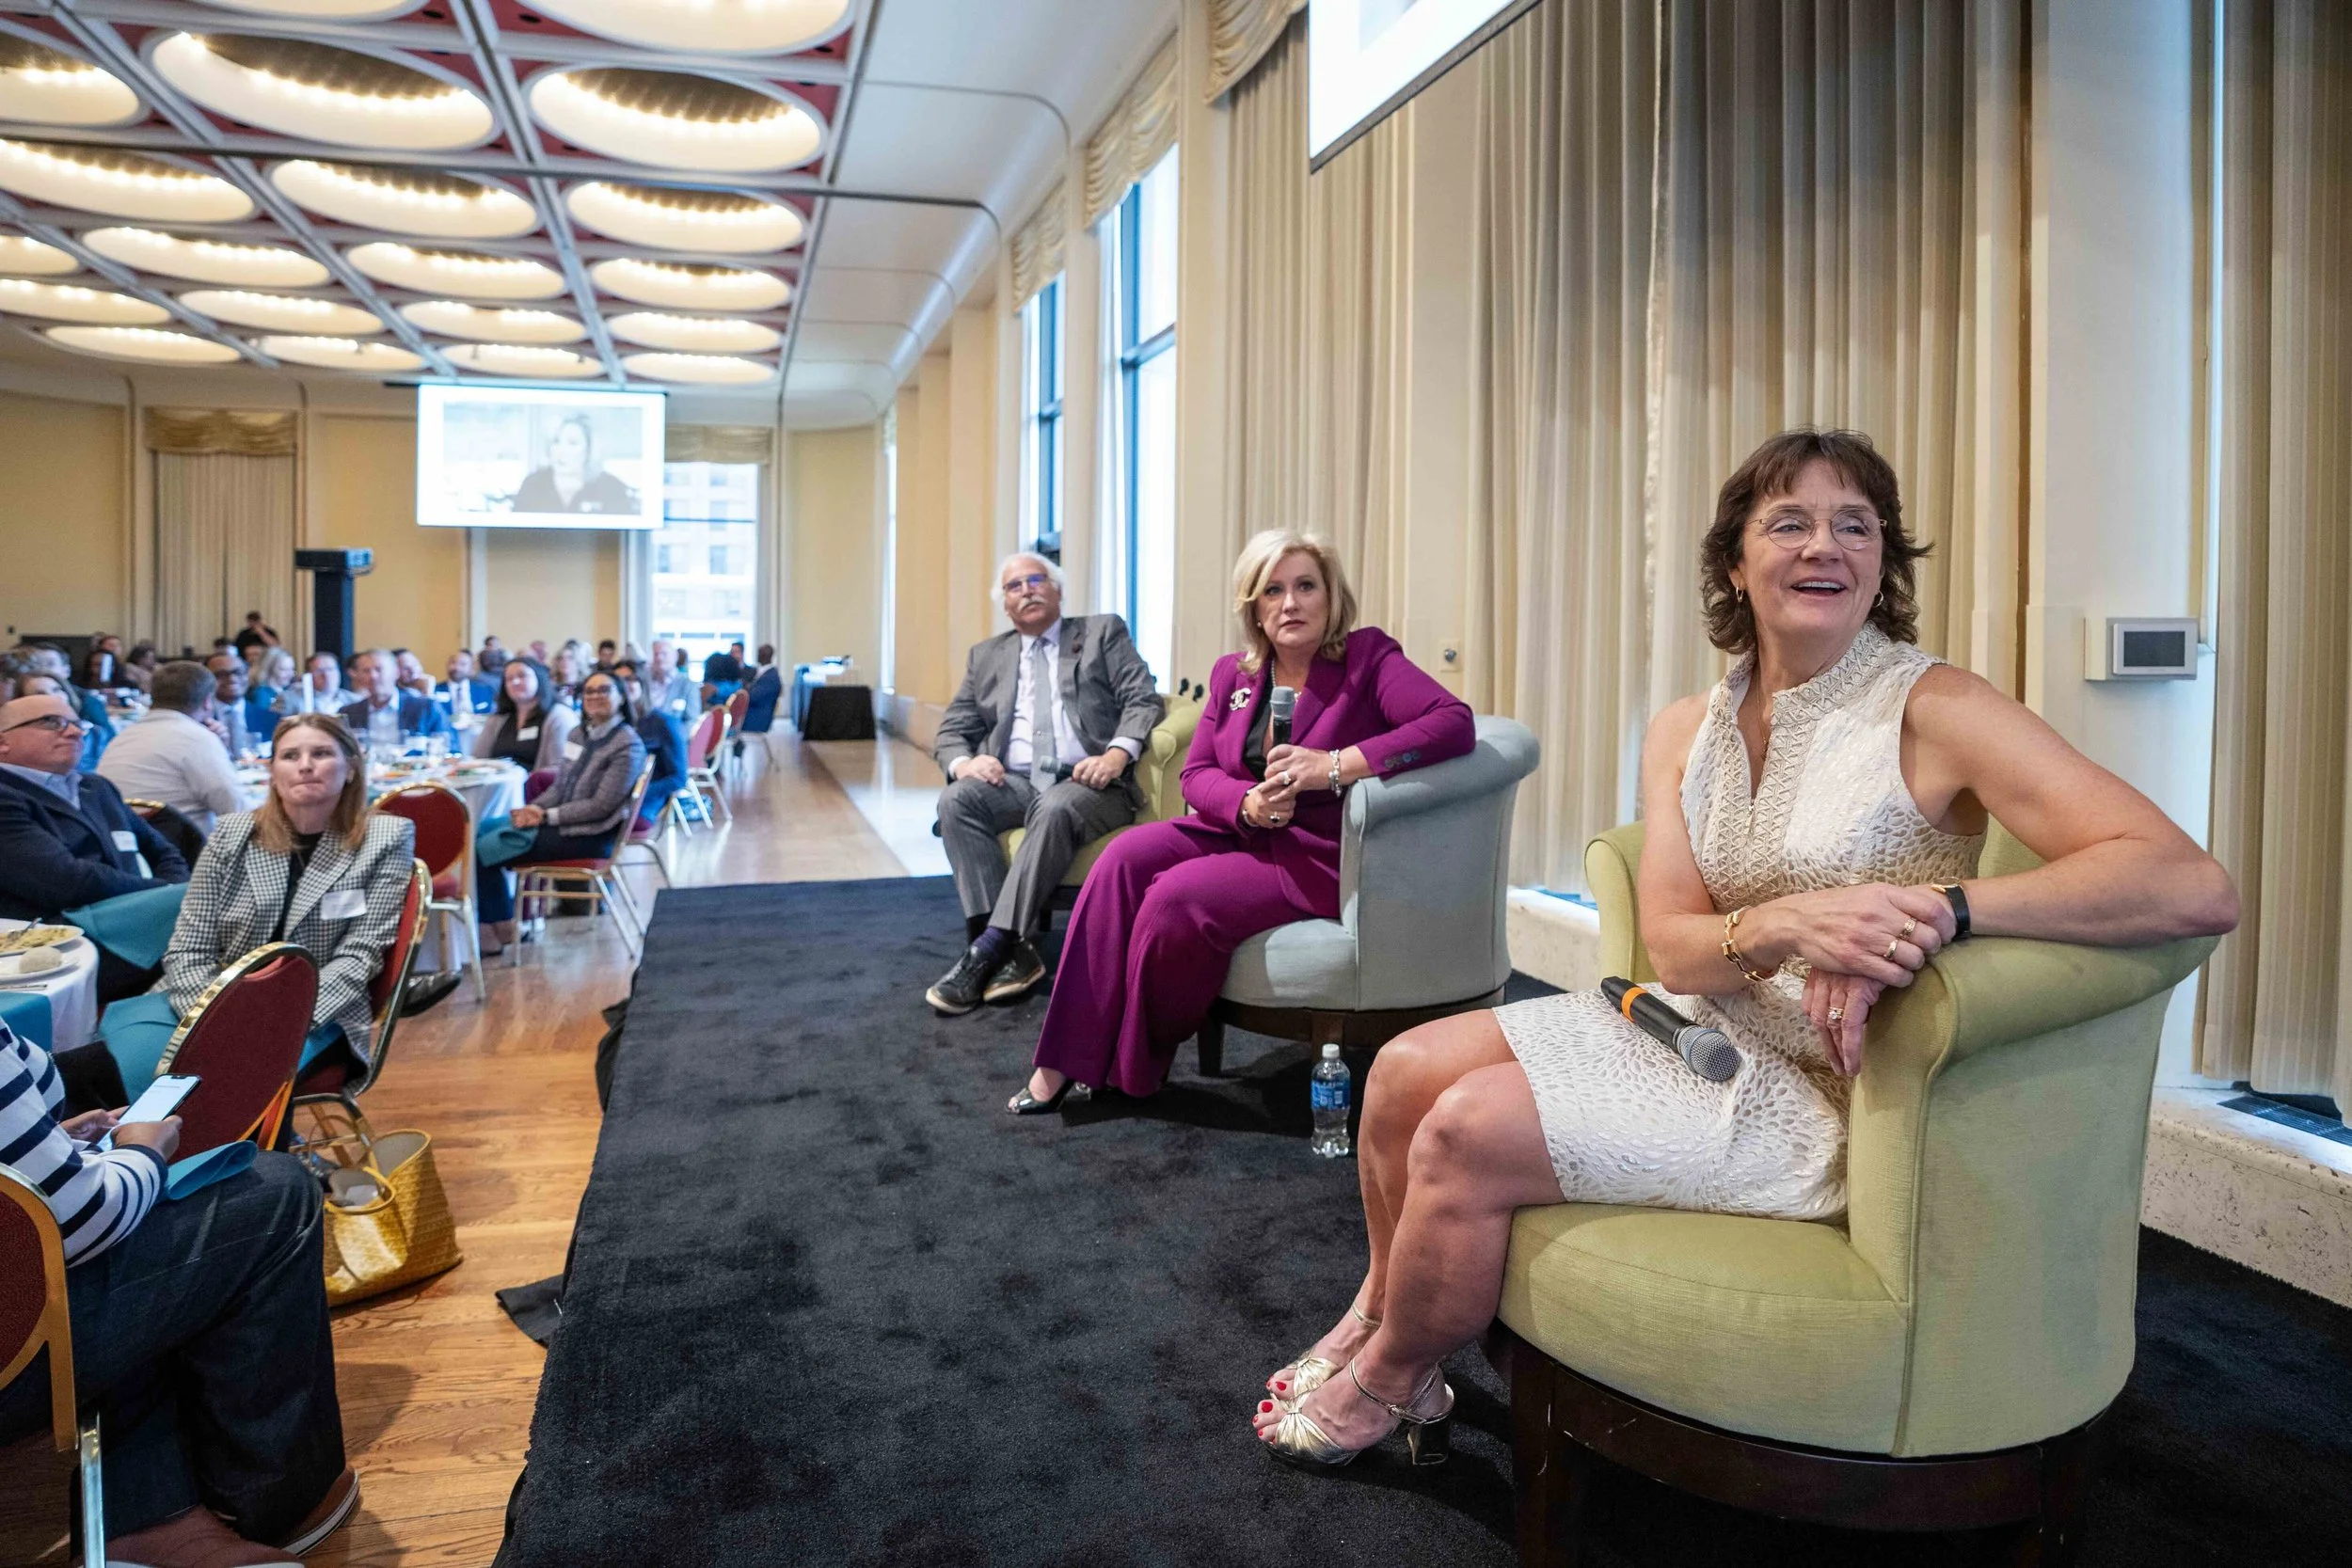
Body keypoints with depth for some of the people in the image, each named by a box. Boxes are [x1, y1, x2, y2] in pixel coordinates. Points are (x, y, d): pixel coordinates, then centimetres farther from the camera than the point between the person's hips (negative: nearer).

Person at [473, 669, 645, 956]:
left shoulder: (628, 746, -12)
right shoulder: (579, 734, 13)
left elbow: (601, 805, -17)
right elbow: (559, 787, 16)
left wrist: (546, 816, -17)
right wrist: (534, 809, -4)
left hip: (590, 835, -8)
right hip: (561, 822, 9)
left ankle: (502, 930, 6)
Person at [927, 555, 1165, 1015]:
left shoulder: (1104, 633, 12)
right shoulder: (985, 656, 21)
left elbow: (1144, 701, 0)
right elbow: (951, 731, 16)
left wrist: (1116, 754, -20)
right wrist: (962, 762, -9)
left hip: (1087, 783, -3)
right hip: (1013, 783, 4)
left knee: (1055, 808, -37)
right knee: (956, 799, -27)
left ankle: (988, 948, -35)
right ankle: (1015, 948, -32)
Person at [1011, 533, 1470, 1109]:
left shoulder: (1368, 658, -10)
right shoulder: (1233, 674, 8)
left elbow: (1455, 723, -24)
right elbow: (1197, 774, 6)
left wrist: (1335, 766, -31)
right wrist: (1247, 804, -18)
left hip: (1321, 859, -6)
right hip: (1242, 832, 6)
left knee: (1176, 897, -24)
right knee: (1126, 858, -17)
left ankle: (1135, 1070, -2)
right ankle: (1068, 1058, -13)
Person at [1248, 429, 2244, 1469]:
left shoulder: (1935, 712, -15)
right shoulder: (1685, 730, 3)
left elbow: (2197, 888, -25)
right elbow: (1673, 948, -6)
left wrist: (1934, 910, -36)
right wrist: (1783, 926, -28)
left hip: (1819, 1089, -6)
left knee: (1466, 1132, -17)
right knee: (1407, 1069, -4)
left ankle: (1387, 1384, 14)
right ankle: (1377, 1318, 25)